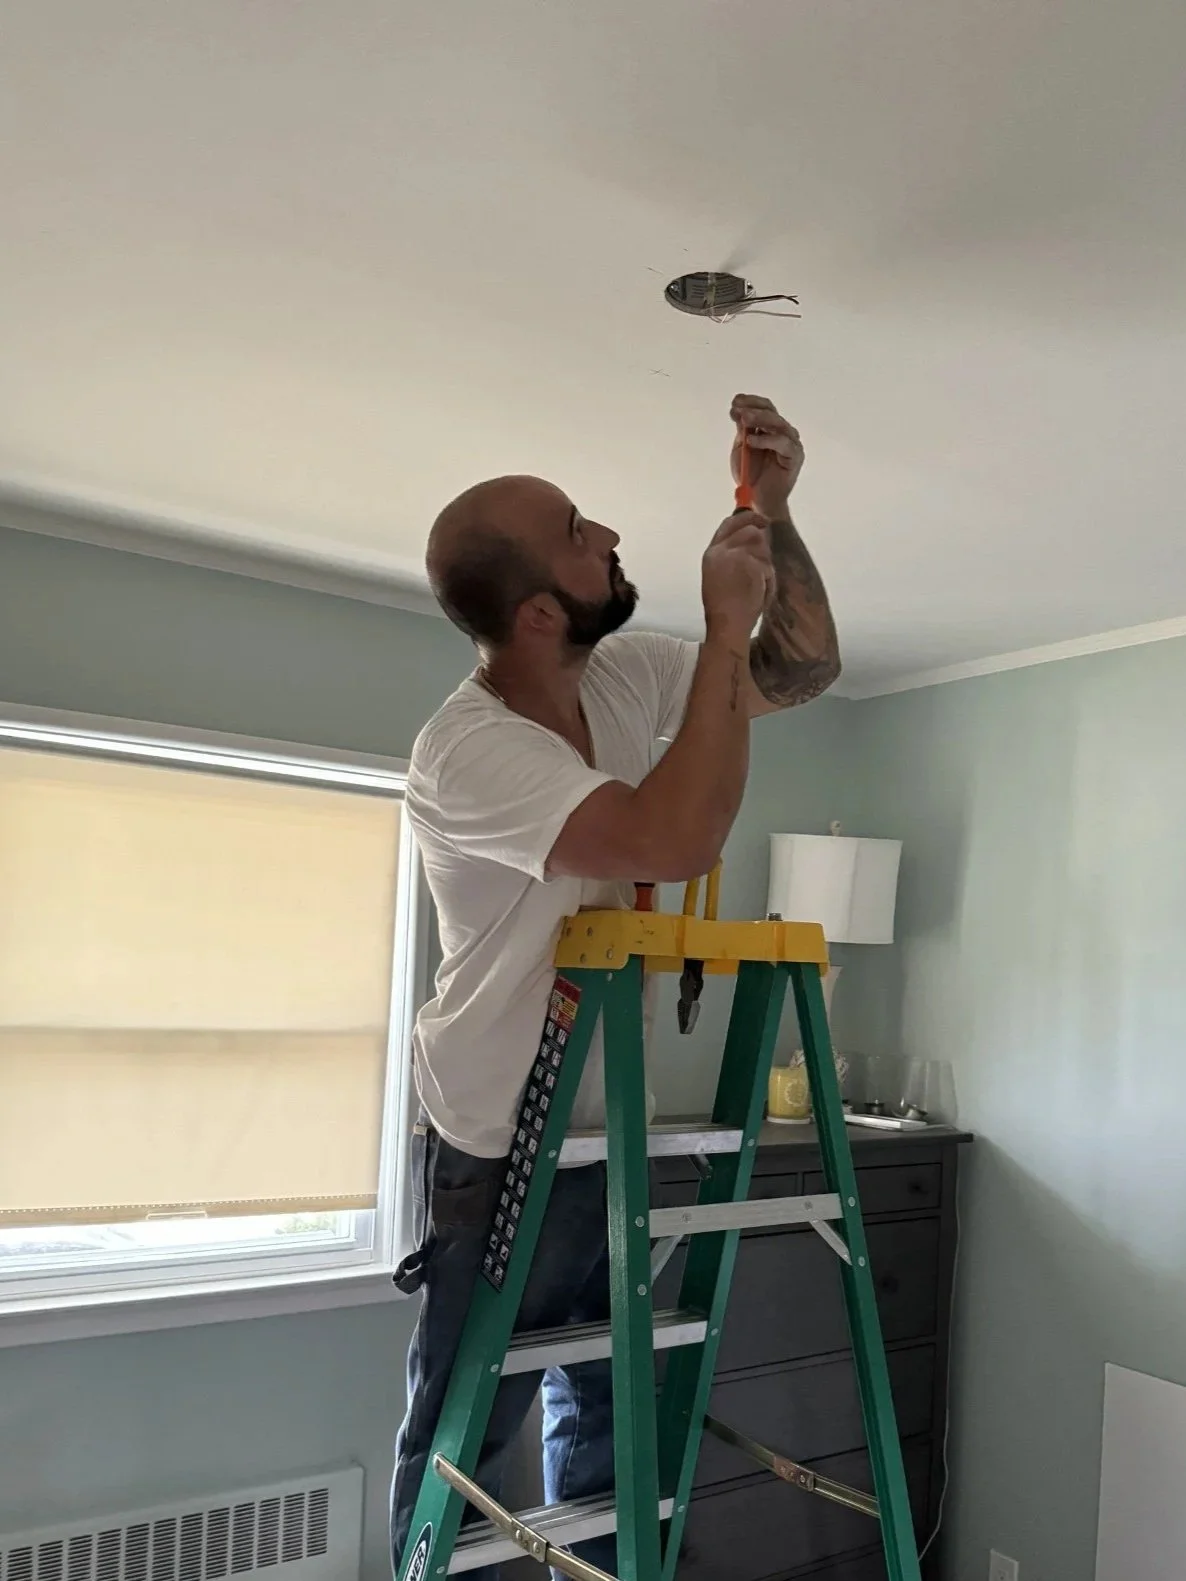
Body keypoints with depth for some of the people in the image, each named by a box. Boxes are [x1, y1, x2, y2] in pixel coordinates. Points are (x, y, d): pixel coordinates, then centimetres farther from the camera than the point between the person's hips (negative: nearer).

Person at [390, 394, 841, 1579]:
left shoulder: (625, 677, -4)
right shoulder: (466, 750, -27)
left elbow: (804, 671, 5)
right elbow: (680, 842, -37)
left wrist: (773, 513, -10)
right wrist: (725, 625, -29)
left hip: (611, 1131, 7)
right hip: (502, 1153, -7)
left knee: (607, 1419, 23)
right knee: (463, 1444, 12)